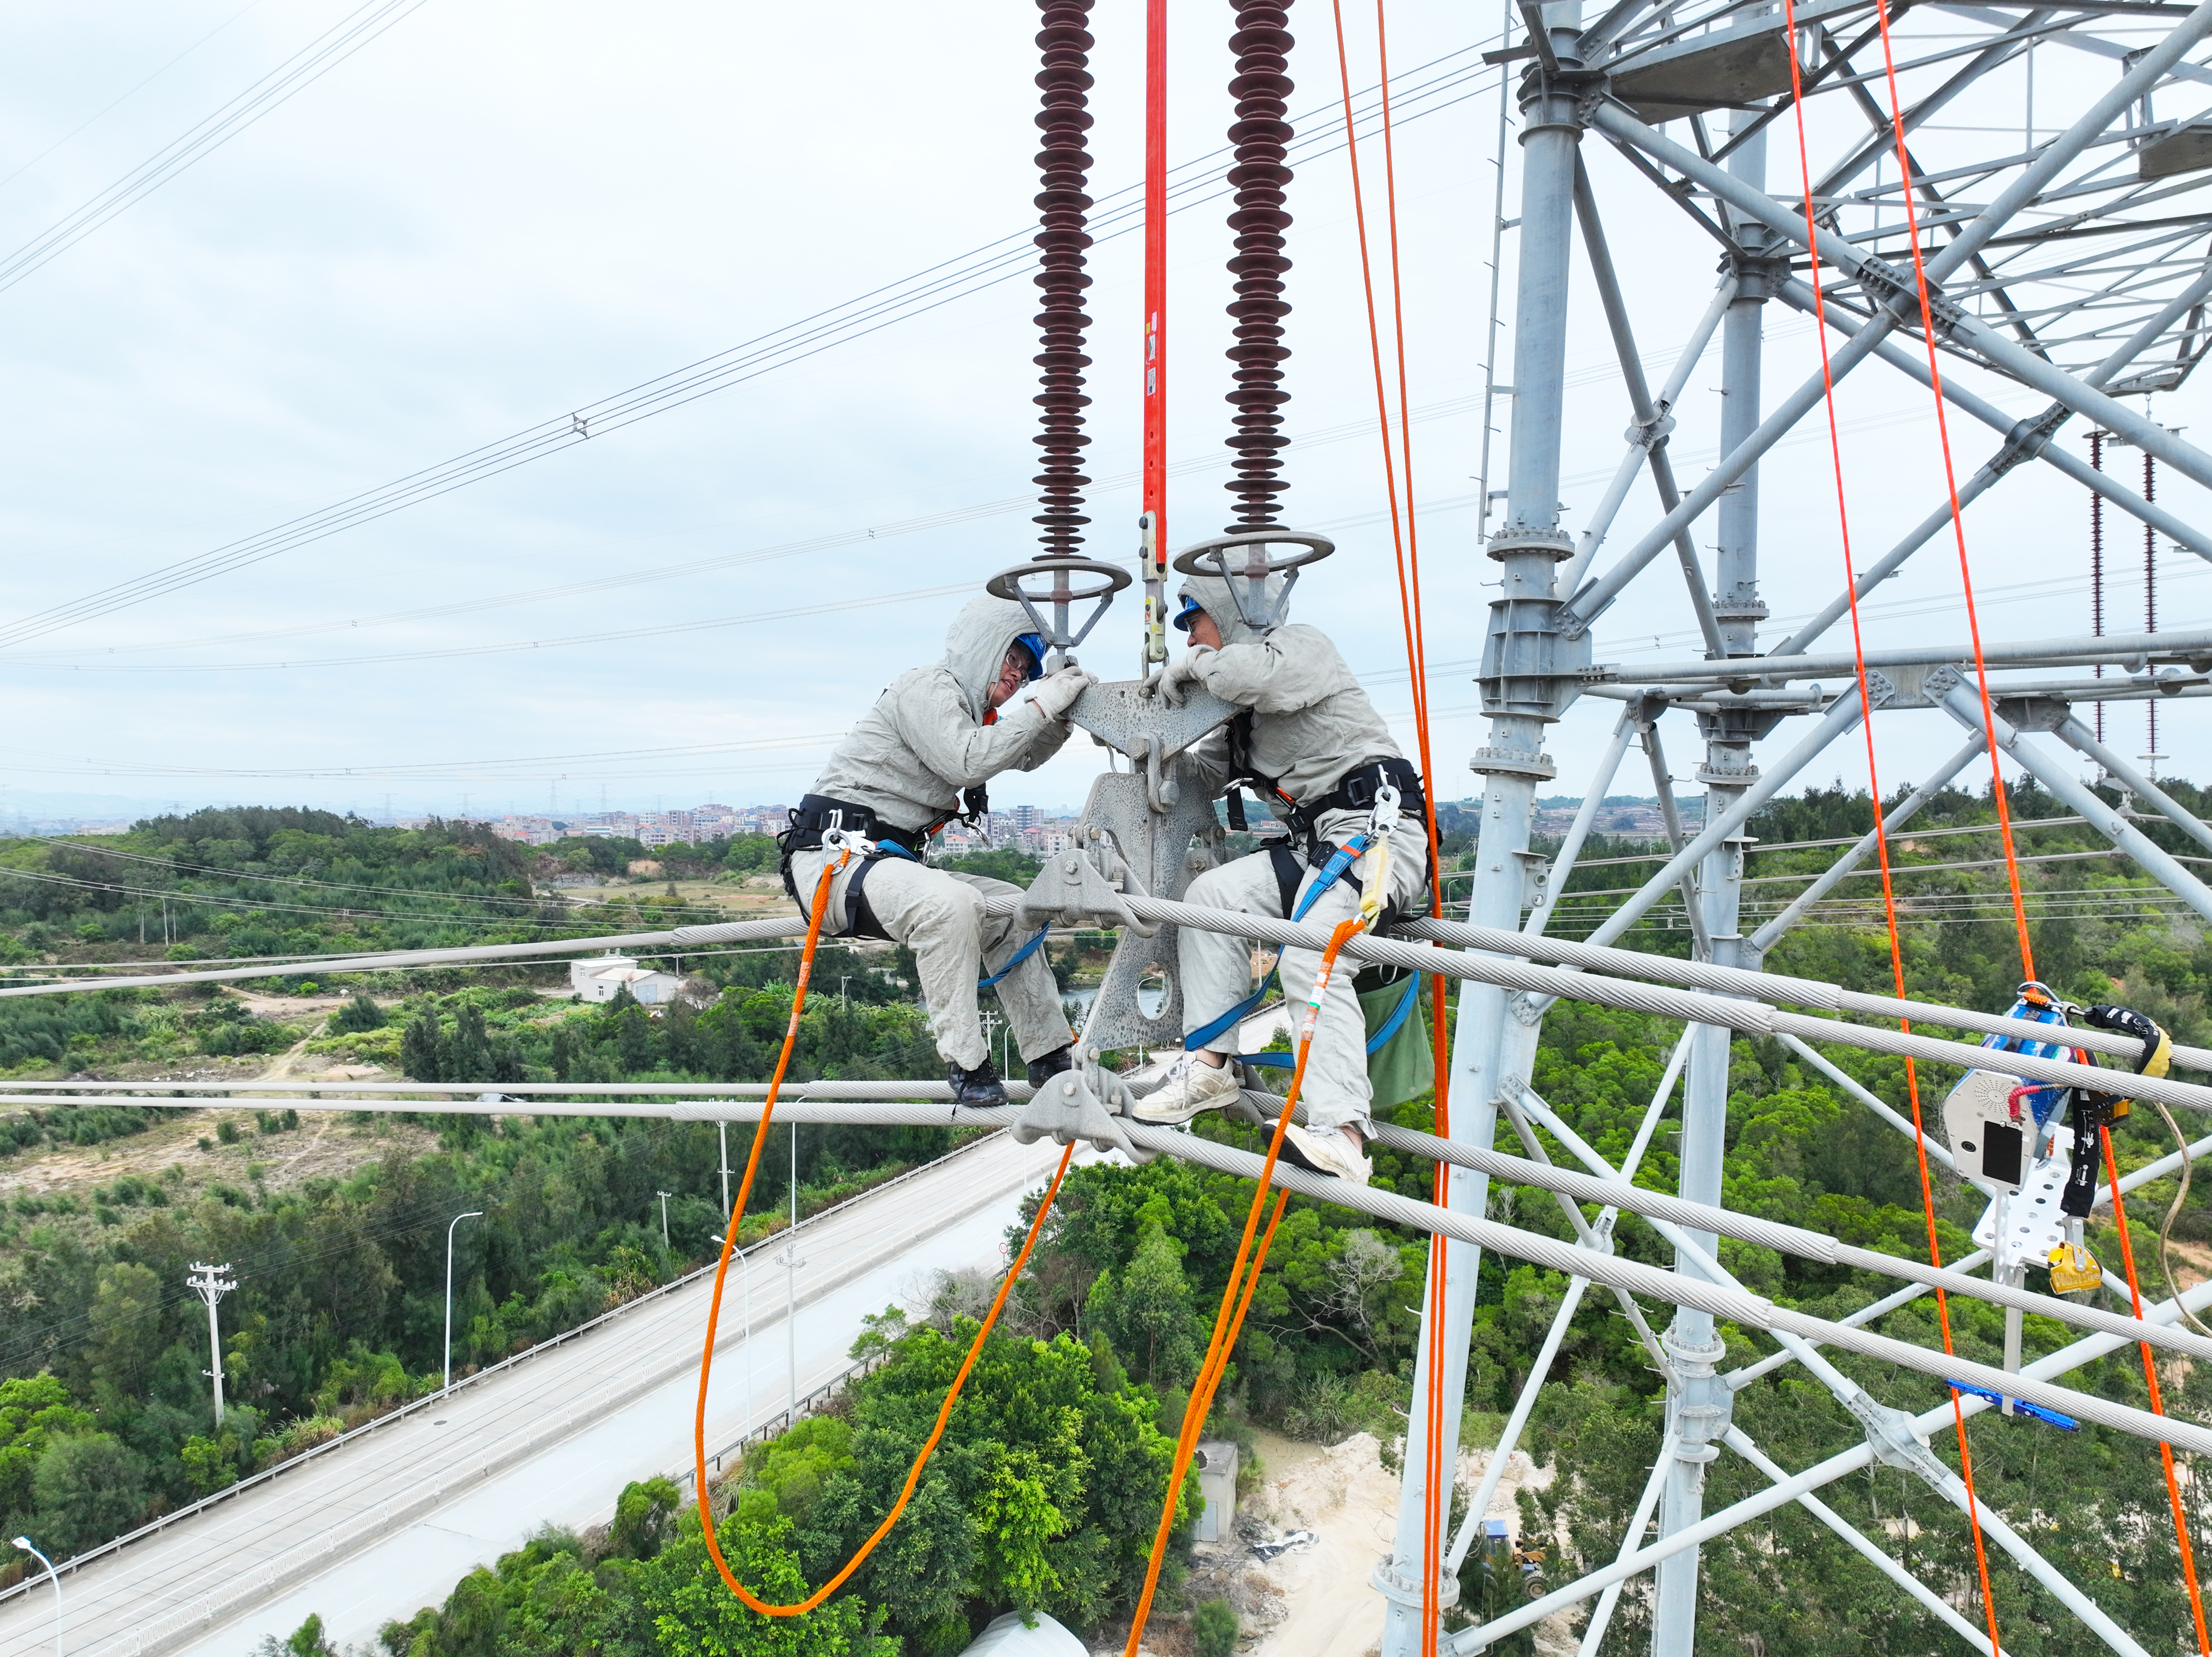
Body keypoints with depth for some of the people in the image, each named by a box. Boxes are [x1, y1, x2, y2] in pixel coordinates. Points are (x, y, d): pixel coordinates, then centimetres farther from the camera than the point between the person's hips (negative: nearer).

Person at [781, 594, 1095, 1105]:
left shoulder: (970, 712, 21)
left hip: (888, 860, 10)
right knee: (951, 904, -35)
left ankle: (1050, 1055, 12)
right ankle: (966, 1063, -25)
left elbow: (1025, 757, 29)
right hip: (834, 856, -10)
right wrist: (1040, 706, -17)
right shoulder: (927, 687, -9)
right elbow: (967, 763, -24)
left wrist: (1063, 712, 9)